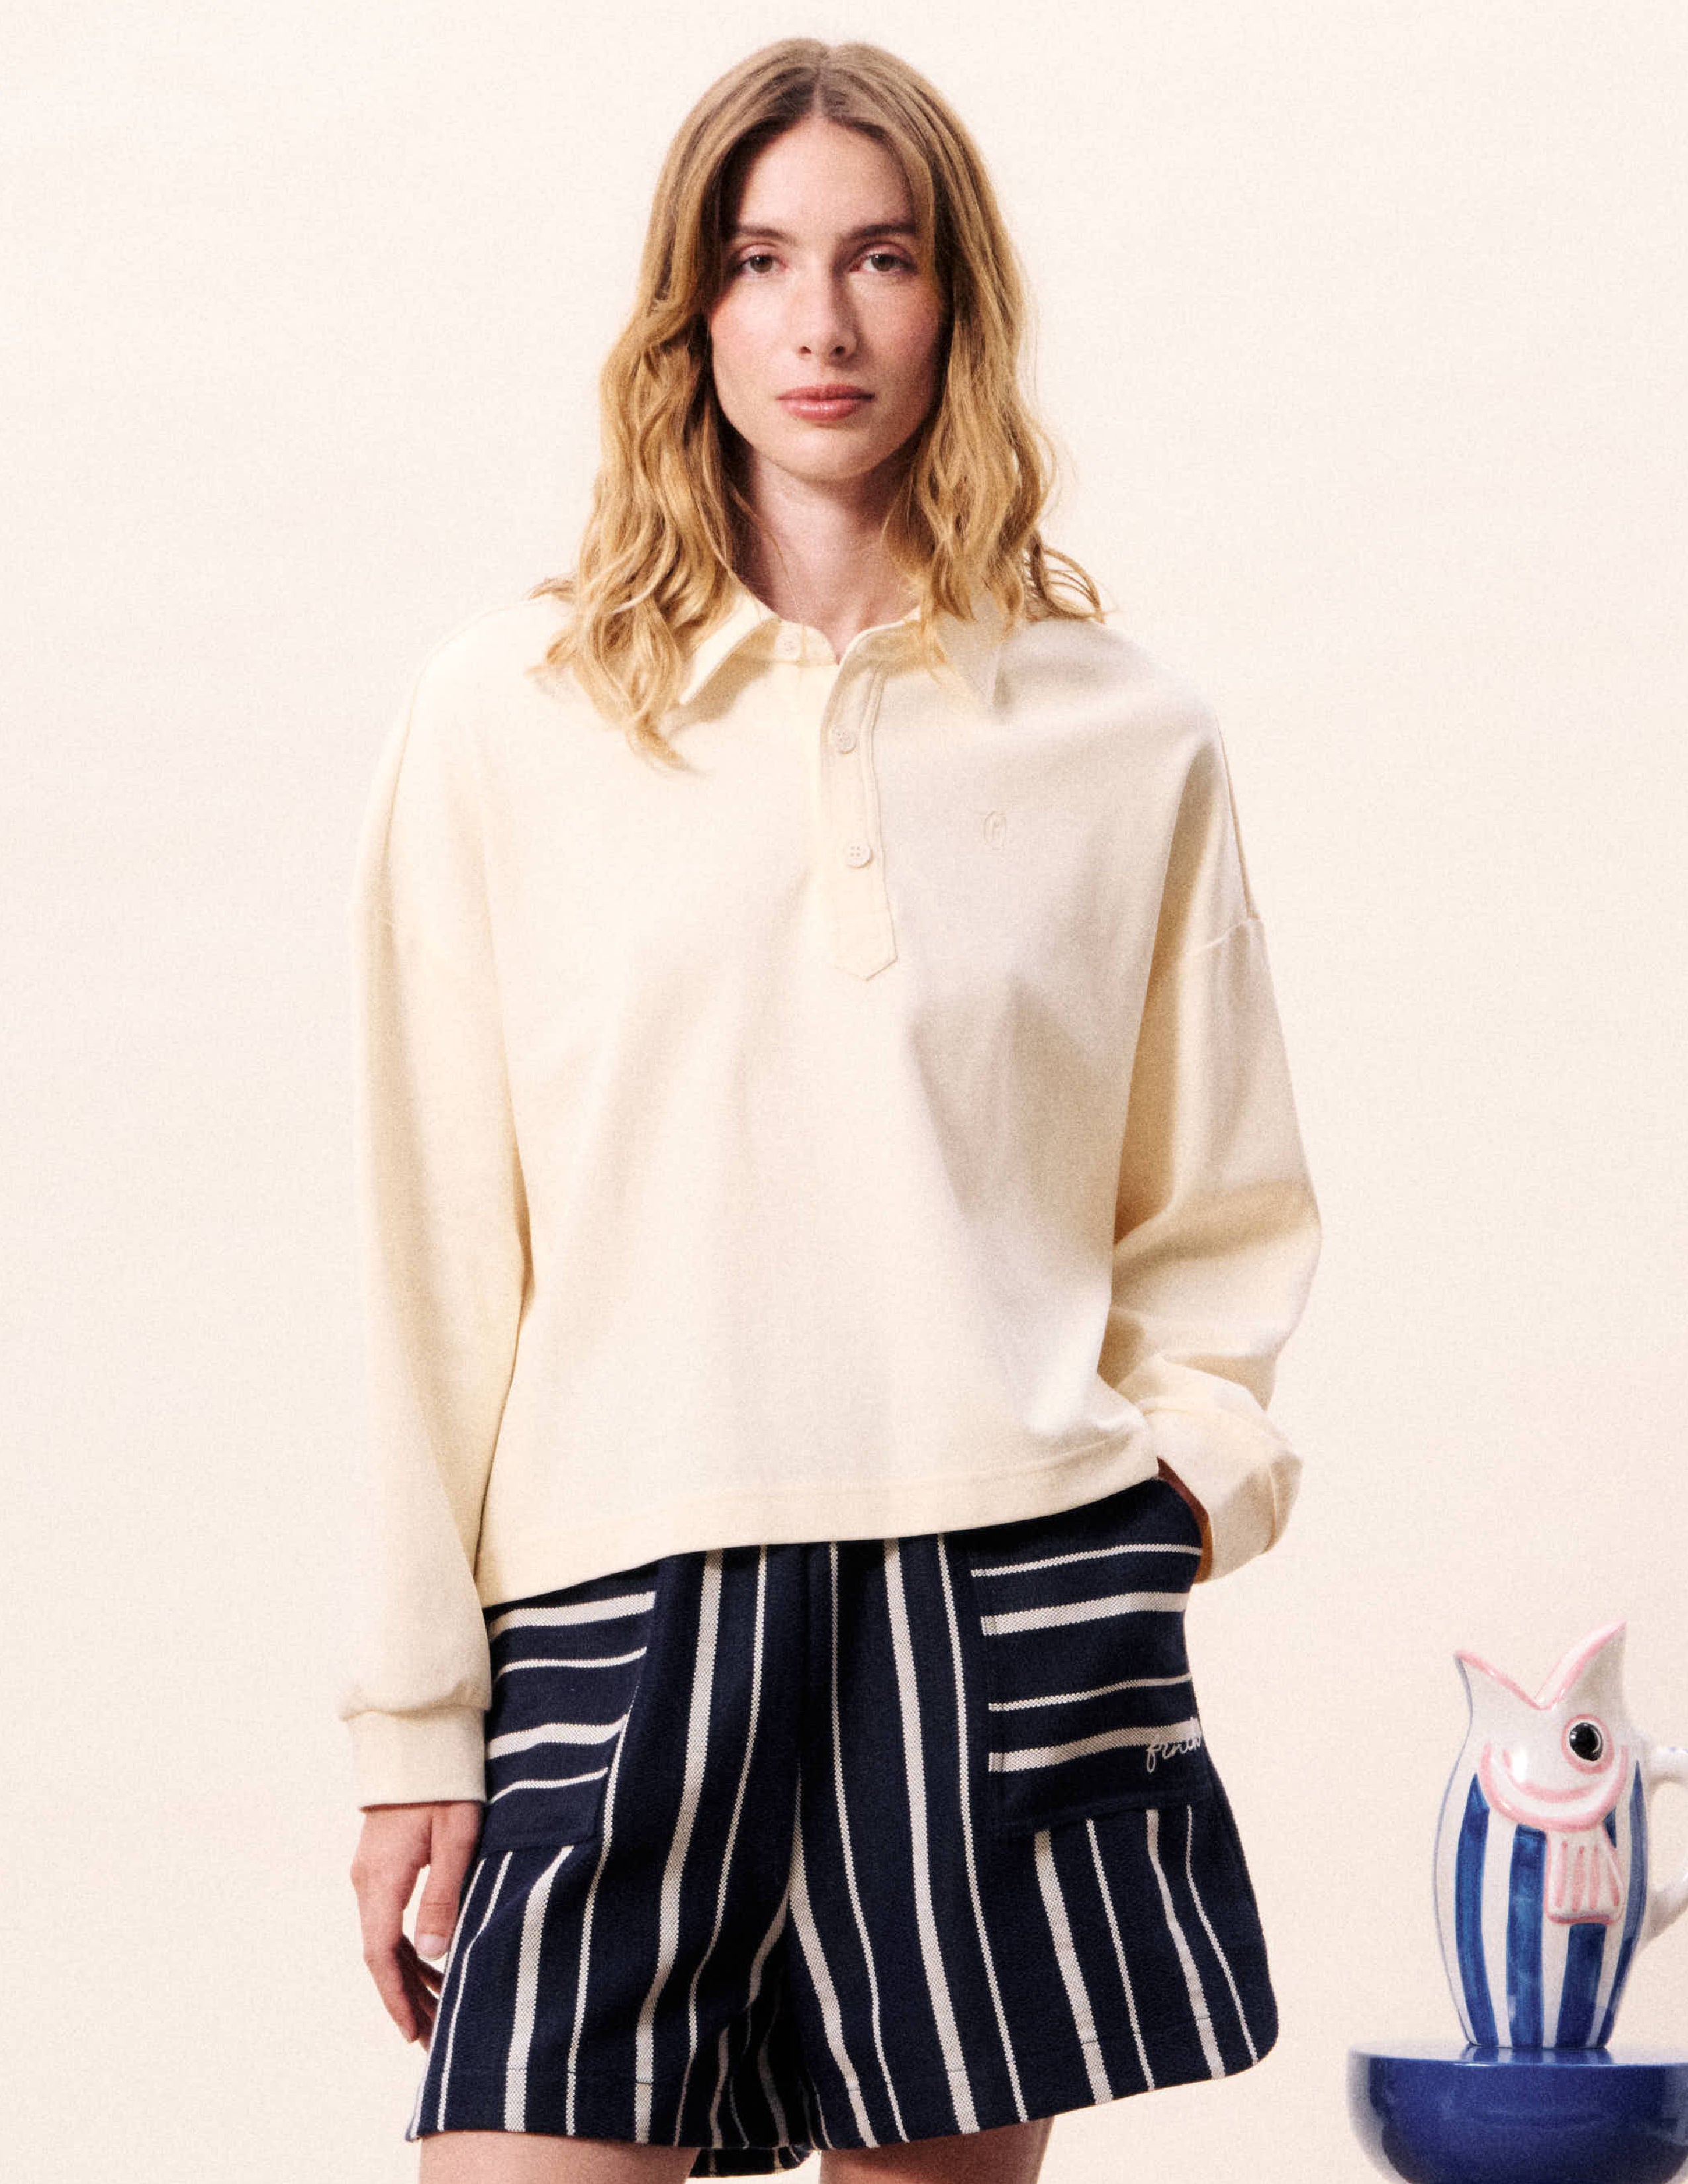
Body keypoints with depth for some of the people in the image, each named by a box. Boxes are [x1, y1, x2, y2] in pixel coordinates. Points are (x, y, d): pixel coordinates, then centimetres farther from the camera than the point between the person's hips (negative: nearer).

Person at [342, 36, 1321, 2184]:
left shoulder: (1126, 739, 11)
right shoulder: (506, 718, 7)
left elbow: (1217, 1220, 21)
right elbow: (436, 1255, 6)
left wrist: (1202, 1454, 1)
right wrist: (414, 1721, 3)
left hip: (1013, 1603, 1)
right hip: (625, 1607, -1)